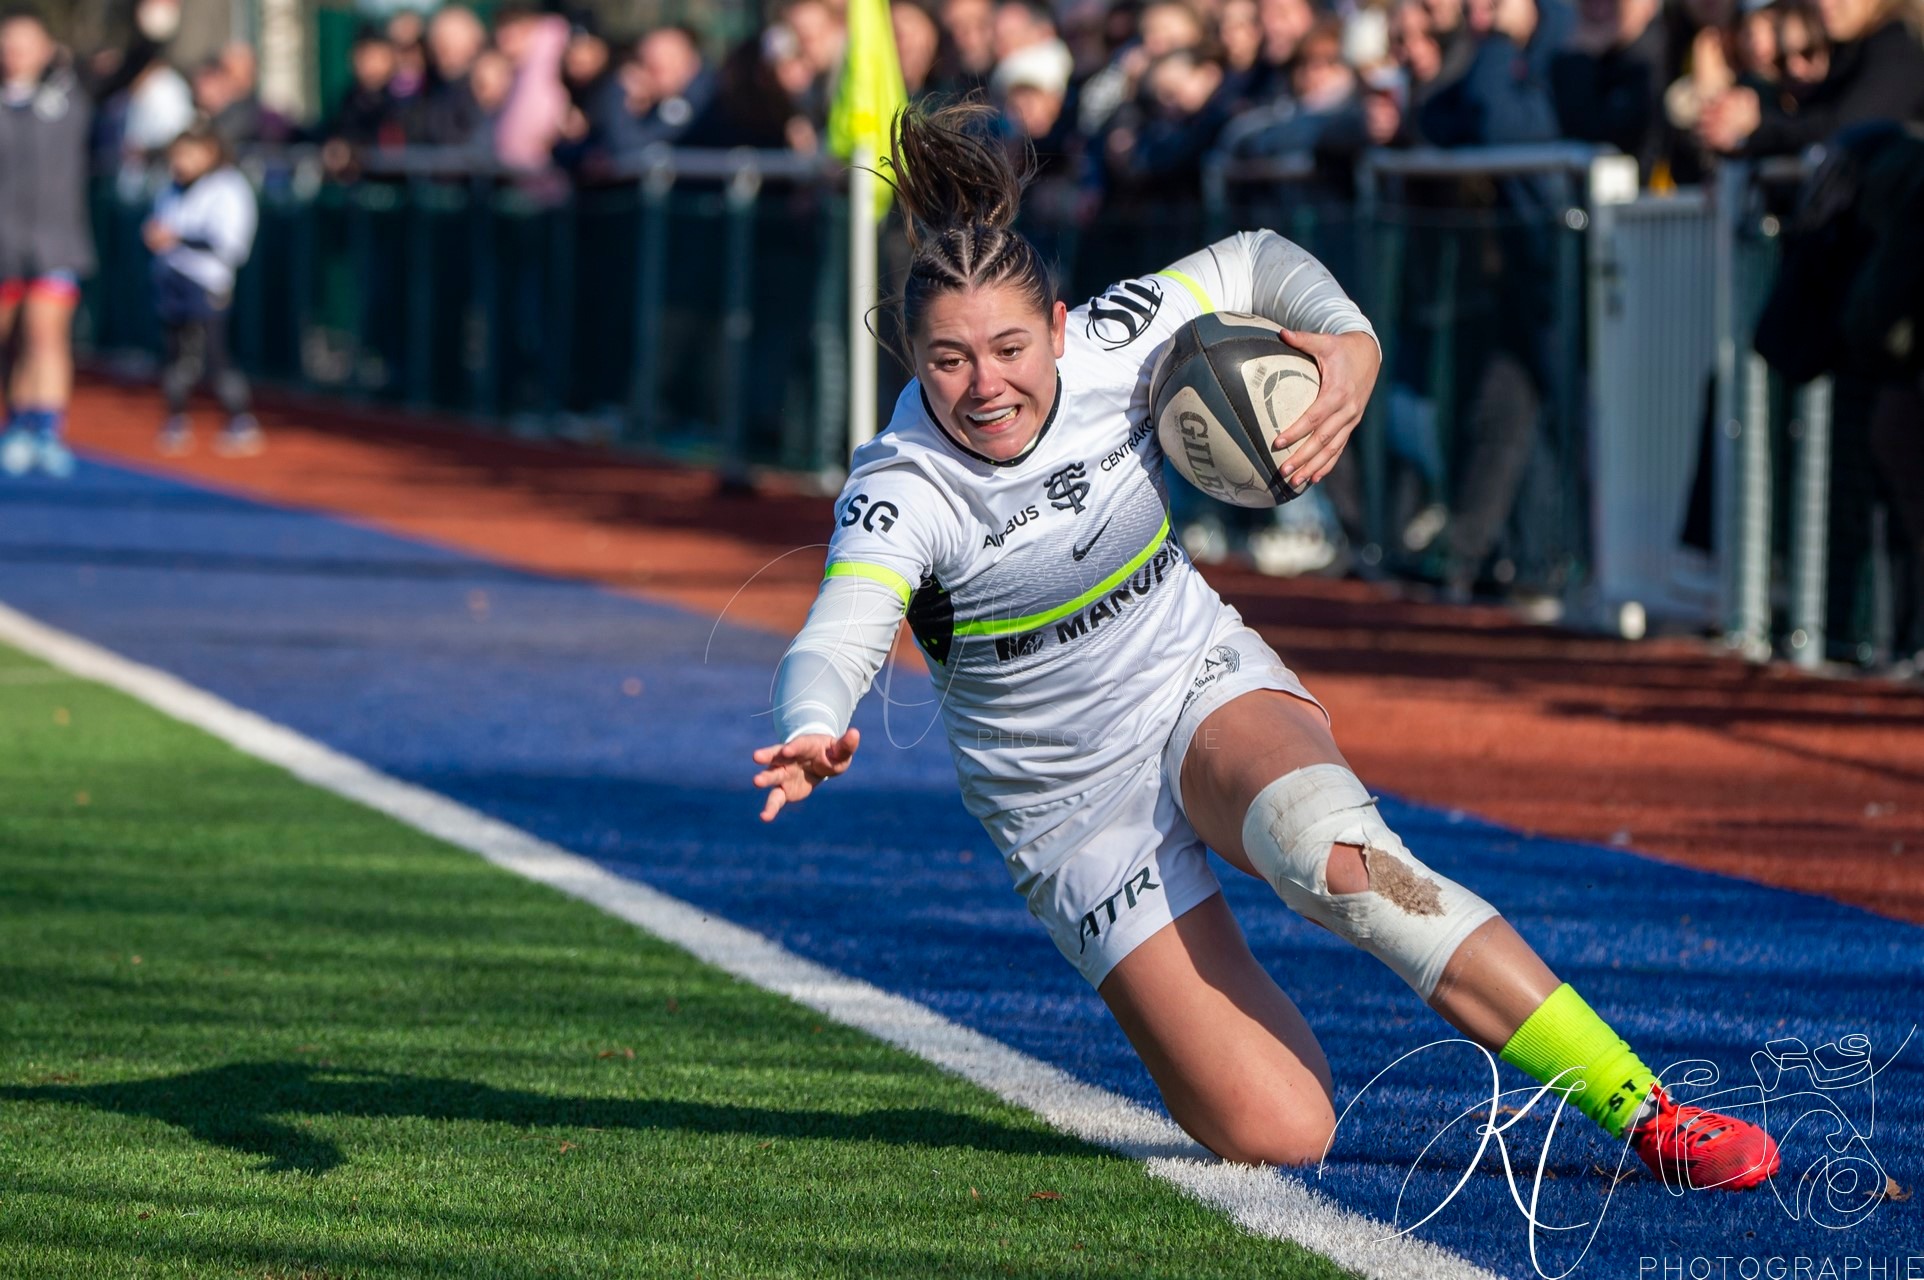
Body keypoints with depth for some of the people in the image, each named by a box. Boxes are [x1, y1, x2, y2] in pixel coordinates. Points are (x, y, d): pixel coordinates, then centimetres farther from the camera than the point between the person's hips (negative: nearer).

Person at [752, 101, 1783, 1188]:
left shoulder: (1108, 349, -12)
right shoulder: (899, 491, -21)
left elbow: (1257, 265, 6)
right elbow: (838, 641, -37)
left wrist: (1354, 344, -13)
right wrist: (815, 734, -59)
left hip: (1207, 686, 2)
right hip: (1072, 801, -2)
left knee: (1324, 844, -38)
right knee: (1277, 1136, -15)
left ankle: (1646, 1109, -35)